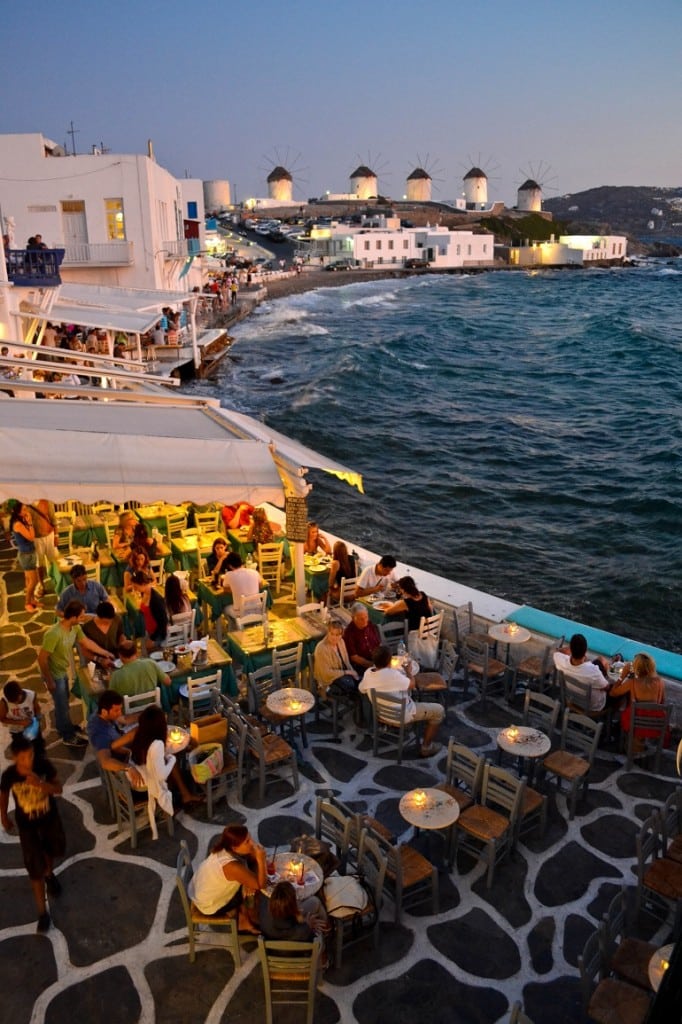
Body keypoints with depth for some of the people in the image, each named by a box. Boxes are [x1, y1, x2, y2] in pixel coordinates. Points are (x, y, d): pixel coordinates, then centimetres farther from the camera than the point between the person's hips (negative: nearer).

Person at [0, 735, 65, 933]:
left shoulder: (44, 765, -26)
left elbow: (58, 789, -20)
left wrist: (40, 783, -38)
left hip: (50, 818, 2)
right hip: (27, 825, -2)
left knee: (53, 851, 27)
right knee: (35, 870, 1)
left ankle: (49, 874, 61)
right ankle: (42, 912, 18)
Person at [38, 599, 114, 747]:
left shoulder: (75, 628, -9)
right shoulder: (54, 634, -36)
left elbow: (87, 642, 8)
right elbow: (42, 658, -29)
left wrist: (105, 653, 14)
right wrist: (49, 681, -21)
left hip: (63, 671, 8)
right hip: (54, 674, -8)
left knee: (63, 701, 26)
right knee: (62, 704, 8)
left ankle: (62, 726, 48)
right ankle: (68, 736, 26)